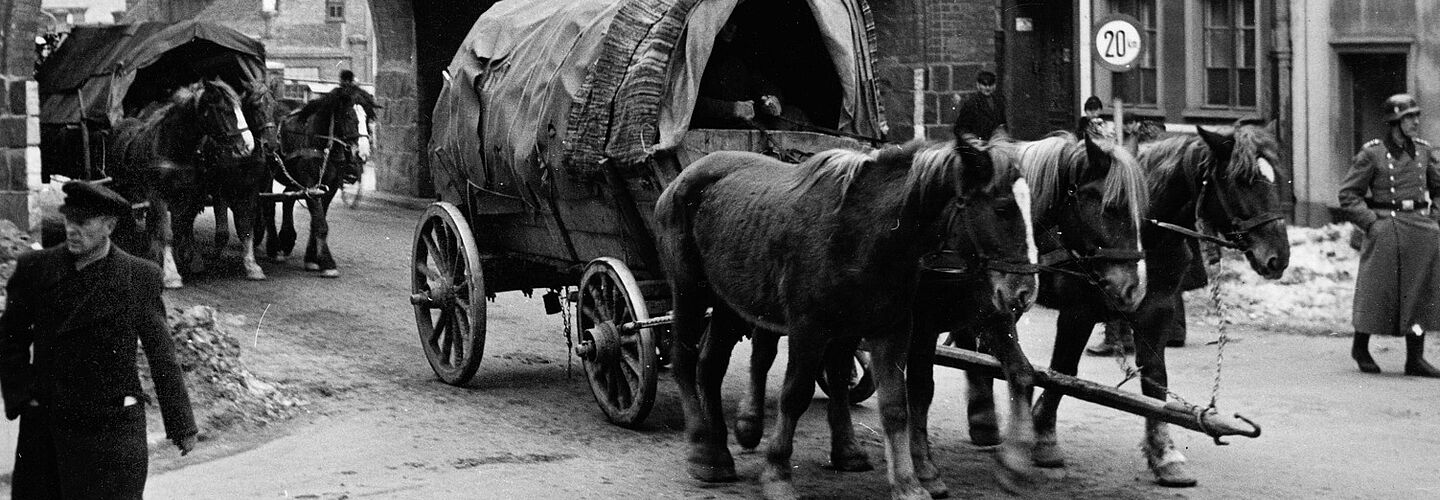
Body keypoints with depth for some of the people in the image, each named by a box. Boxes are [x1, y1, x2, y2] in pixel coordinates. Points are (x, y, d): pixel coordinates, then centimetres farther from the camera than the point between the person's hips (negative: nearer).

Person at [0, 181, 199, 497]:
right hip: (44, 427, 2)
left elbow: (161, 356, 2)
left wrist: (181, 425, 5)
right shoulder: (35, 269, 2)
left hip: (113, 426, -2)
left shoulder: (139, 277, -2)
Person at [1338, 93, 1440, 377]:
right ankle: (1360, 347, 21)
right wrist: (1371, 223, -12)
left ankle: (1415, 358, 7)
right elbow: (1348, 195, -4)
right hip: (1386, 229, -5)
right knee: (1378, 290, 0)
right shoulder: (1372, 154, -5)